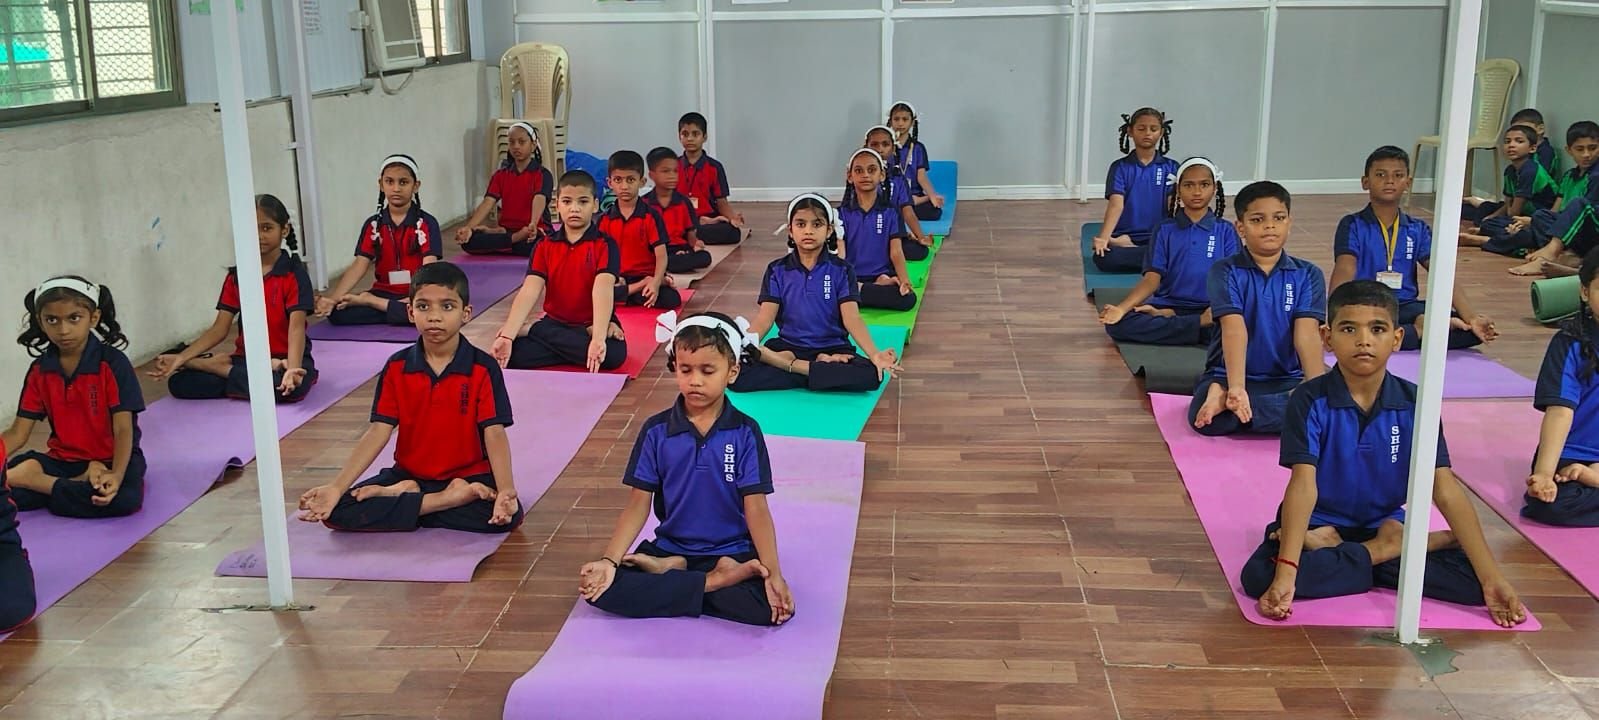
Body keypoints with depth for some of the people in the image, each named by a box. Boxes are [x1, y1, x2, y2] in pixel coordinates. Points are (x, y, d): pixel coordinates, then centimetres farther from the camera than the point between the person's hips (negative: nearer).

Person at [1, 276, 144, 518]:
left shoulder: (113, 364, -11)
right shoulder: (39, 371, 3)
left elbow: (123, 429, -16)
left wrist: (116, 475, -35)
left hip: (110, 459, -3)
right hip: (62, 459, 4)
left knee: (124, 497, -37)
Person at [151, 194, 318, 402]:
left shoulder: (294, 274, -6)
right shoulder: (236, 276, 9)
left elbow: (296, 328, -18)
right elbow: (219, 329, 4)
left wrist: (292, 368, -37)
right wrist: (181, 357, -10)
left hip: (284, 359, -3)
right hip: (245, 358, 3)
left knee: (289, 388, -40)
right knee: (179, 383, -15)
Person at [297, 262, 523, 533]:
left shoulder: (483, 368, -9)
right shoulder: (396, 367, -1)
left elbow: (494, 433, -15)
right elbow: (378, 432, -6)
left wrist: (506, 489, -33)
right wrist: (336, 487, -18)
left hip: (469, 476, -2)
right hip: (407, 474, 3)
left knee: (508, 515, -33)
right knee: (338, 512, -19)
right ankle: (451, 500, -18)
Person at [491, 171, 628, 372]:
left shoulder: (605, 245, -7)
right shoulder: (545, 247, 4)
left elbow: (602, 290, -22)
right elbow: (529, 292, -8)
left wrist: (598, 338, -38)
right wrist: (507, 336, -23)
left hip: (593, 325, -2)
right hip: (555, 325, 3)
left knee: (614, 354, -35)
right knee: (513, 353, -23)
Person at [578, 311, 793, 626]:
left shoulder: (745, 432, -6)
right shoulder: (656, 431, -1)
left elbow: (756, 509, -9)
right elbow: (637, 505, -2)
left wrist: (773, 573, -22)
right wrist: (609, 561, -17)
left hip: (734, 553, -2)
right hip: (669, 547, 2)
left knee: (771, 605, -30)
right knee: (603, 587, -25)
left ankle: (670, 572, -13)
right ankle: (716, 582, -17)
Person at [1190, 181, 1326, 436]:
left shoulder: (1307, 274, 3)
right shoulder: (1225, 271, -3)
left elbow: (1307, 334, -9)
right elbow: (1234, 329, -17)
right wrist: (1237, 387, -32)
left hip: (1288, 379, 5)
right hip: (1228, 375, -4)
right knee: (1206, 417, -38)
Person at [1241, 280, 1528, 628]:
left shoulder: (1414, 403, -6)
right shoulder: (1311, 401, -14)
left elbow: (1445, 489, -10)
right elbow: (1303, 485, -23)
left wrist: (1492, 578, -18)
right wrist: (1285, 574, -35)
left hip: (1385, 525, 2)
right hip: (1320, 525, -1)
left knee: (1472, 579, -21)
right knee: (1260, 575, -33)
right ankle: (1391, 552, -14)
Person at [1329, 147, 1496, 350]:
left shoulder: (1418, 229, 12)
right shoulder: (1353, 226, 0)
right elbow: (1344, 273, -16)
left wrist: (1472, 317, -16)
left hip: (1407, 308, 3)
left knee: (1474, 330, -18)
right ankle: (1418, 332, -22)